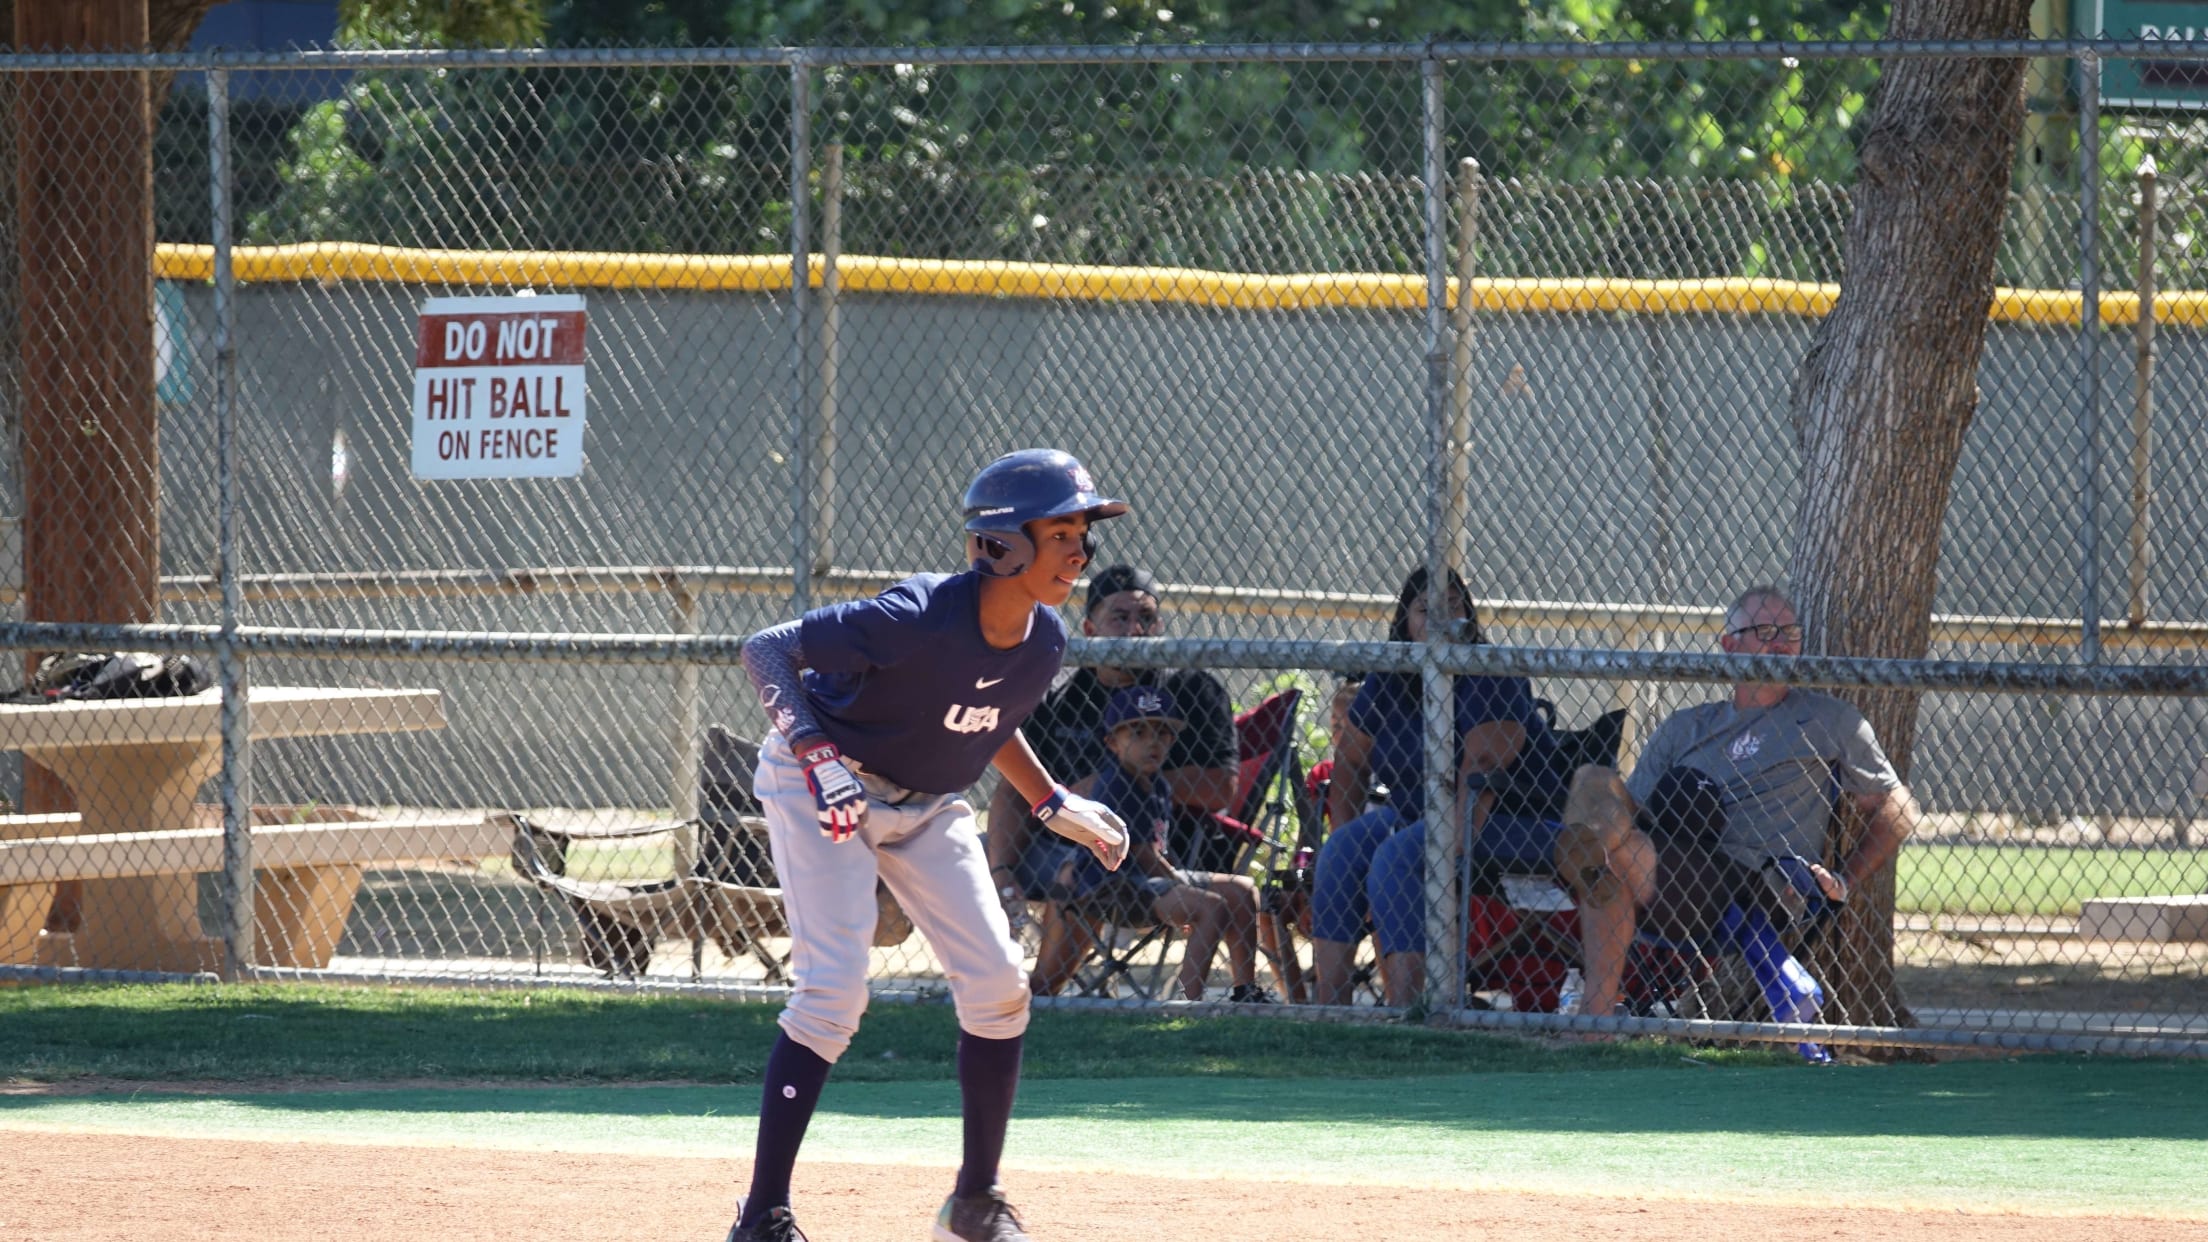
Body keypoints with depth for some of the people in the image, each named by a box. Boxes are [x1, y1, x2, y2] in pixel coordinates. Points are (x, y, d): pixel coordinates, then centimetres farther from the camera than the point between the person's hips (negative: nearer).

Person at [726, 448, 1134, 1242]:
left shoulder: (1044, 641, -10)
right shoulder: (918, 619, -33)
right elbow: (766, 650, -29)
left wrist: (1053, 805, 10)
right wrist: (813, 751, -41)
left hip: (929, 805, 7)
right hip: (827, 787, -7)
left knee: (997, 987, -2)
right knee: (834, 990, -18)